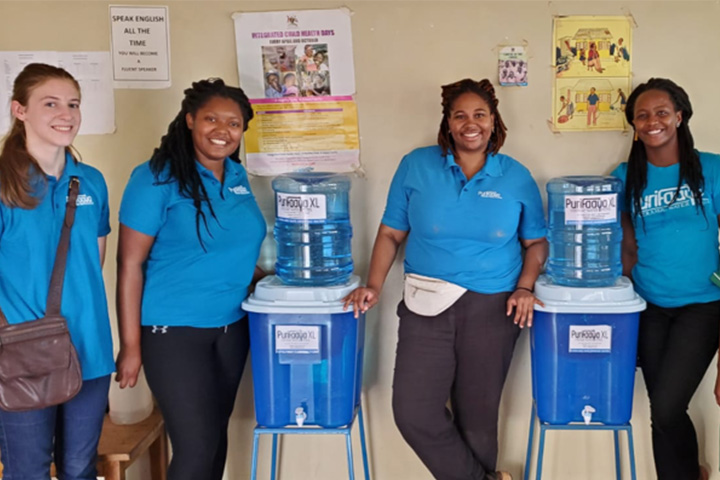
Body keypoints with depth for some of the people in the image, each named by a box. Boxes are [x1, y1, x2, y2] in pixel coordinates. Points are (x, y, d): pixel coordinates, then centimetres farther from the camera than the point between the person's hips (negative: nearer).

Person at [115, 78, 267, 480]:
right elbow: (130, 264, -14)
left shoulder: (238, 177, 6)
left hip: (232, 327, 6)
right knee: (196, 445, -5)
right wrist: (131, 346, -15)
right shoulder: (157, 178, -13)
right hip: (173, 331, -6)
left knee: (215, 433, 16)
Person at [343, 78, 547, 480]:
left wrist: (525, 288, -5)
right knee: (414, 413, -6)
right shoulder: (416, 166, 0)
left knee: (478, 415, 10)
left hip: (493, 309, 0)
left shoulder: (517, 177, 2)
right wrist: (375, 286, -7)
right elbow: (391, 233, 4)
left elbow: (536, 241, 10)